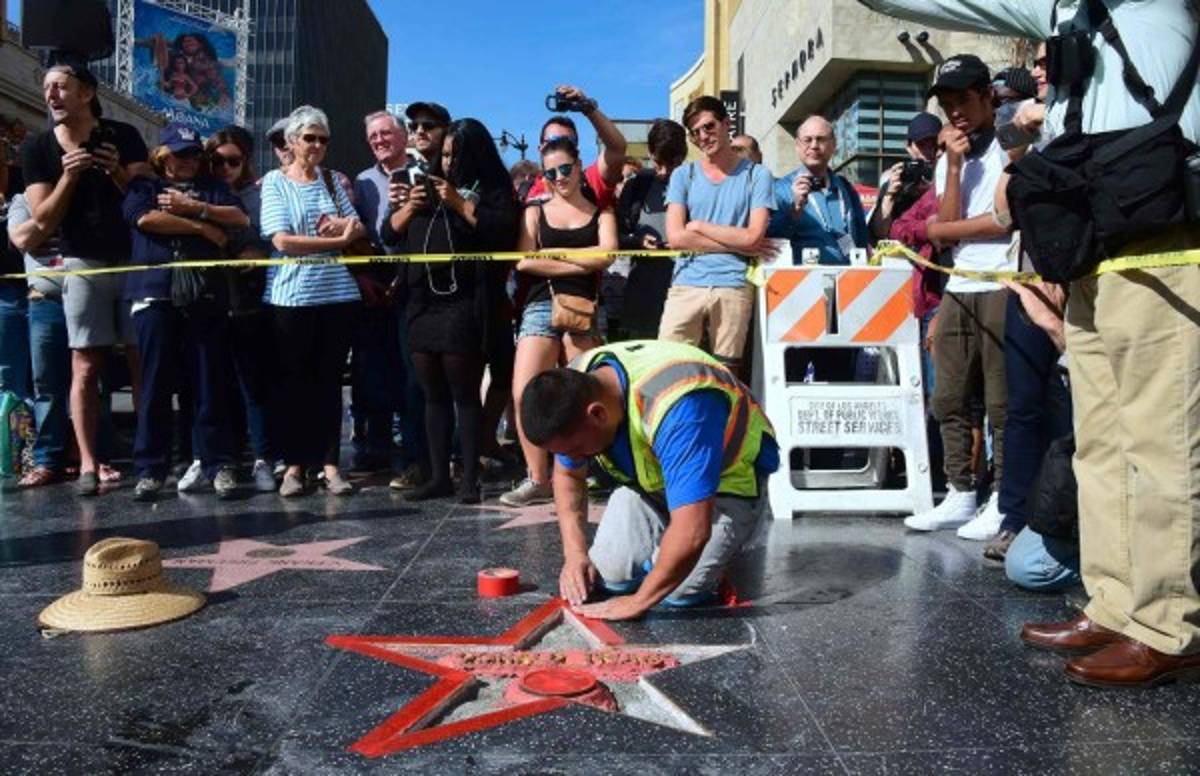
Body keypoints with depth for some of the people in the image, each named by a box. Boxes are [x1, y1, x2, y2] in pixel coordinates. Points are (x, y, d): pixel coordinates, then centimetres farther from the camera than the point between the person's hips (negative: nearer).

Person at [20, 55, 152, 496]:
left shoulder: (123, 136, 0)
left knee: (141, 362, 2)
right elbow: (44, 220, -4)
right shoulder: (37, 149, 2)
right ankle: (88, 464, 1)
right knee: (86, 367, -3)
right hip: (83, 266, 0)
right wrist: (69, 174, -16)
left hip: (134, 260, 0)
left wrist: (119, 173, -18)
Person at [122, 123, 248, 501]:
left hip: (206, 296, 1)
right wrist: (203, 228, -3)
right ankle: (151, 469, 6)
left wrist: (194, 207, -8)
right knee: (155, 385, 0)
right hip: (156, 294, -1)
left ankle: (219, 465, 5)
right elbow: (145, 218, -7)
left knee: (210, 384, 1)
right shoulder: (144, 186, 14)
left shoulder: (211, 187, 19)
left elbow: (240, 218, 2)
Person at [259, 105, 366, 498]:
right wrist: (337, 239, -9)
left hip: (337, 292, 3)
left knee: (329, 380, 5)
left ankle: (329, 463, 10)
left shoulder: (332, 181, 14)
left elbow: (359, 229, 9)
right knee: (294, 380, 3)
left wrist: (343, 225, -12)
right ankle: (294, 465, 11)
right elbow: (282, 240, -8)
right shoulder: (275, 182, 4)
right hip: (292, 294, -3)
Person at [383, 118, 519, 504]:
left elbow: (503, 231, -15)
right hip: (423, 303, 6)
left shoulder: (493, 190, 3)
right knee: (434, 395, 8)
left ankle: (470, 478, 2)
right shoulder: (429, 187, 19)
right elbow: (389, 234, 16)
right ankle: (438, 476, 14)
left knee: (465, 393, -3)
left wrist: (460, 204, -13)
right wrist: (409, 207, -2)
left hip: (464, 307, -6)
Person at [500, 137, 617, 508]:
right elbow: (525, 262, 1)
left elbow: (606, 255, -4)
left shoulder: (600, 213, 14)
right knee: (524, 394, -11)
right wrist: (581, 265, -4)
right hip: (540, 307, 1)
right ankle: (537, 479, -1)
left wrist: (554, 253, -1)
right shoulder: (535, 212, 16)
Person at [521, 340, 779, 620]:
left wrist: (638, 601, -29)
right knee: (608, 575, -11)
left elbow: (692, 532, -42)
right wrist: (574, 553, -11)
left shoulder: (677, 409, -42)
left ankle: (723, 553, 9)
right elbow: (567, 475, 1)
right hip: (648, 479, 6)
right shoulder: (573, 385, -18)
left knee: (679, 590, -22)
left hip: (730, 478, -6)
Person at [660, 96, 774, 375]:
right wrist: (738, 245, -3)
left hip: (734, 287, -1)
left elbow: (753, 236, -5)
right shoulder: (684, 175, 10)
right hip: (687, 285, 1)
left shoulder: (756, 175, 6)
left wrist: (700, 226, 0)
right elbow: (676, 237, -2)